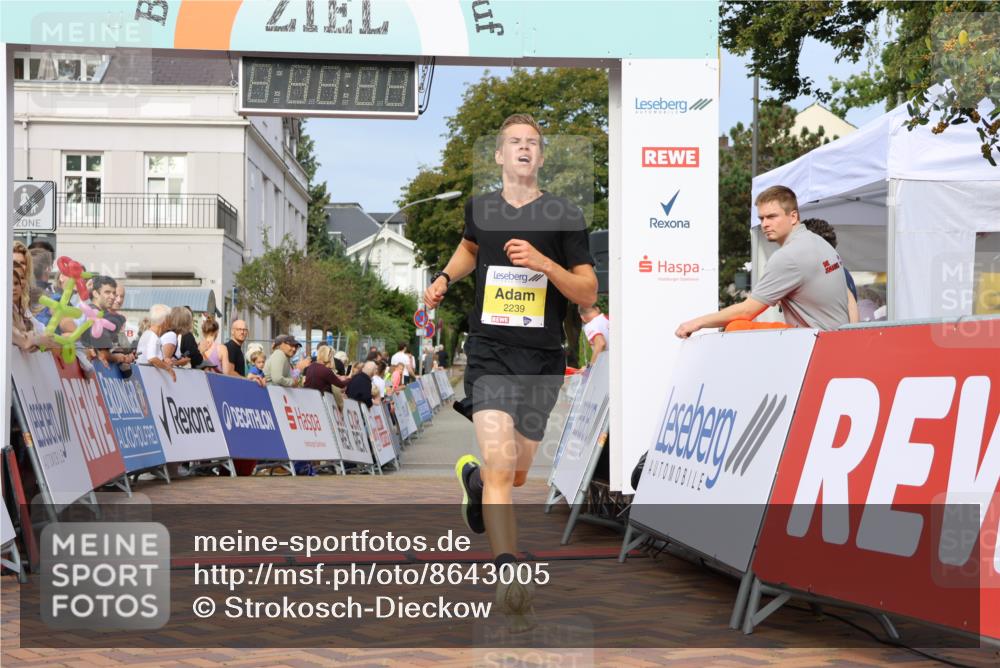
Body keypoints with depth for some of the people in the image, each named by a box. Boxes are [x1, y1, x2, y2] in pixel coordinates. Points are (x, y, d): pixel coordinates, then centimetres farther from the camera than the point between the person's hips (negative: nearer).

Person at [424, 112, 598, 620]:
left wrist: (543, 262, -18)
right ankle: (508, 573, -20)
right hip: (489, 353, -1)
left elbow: (588, 293, -4)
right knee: (499, 465, -20)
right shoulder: (479, 209, 6)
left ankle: (472, 475, 48)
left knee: (516, 475, 14)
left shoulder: (565, 217, -1)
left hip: (542, 358, 1)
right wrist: (444, 278, 15)